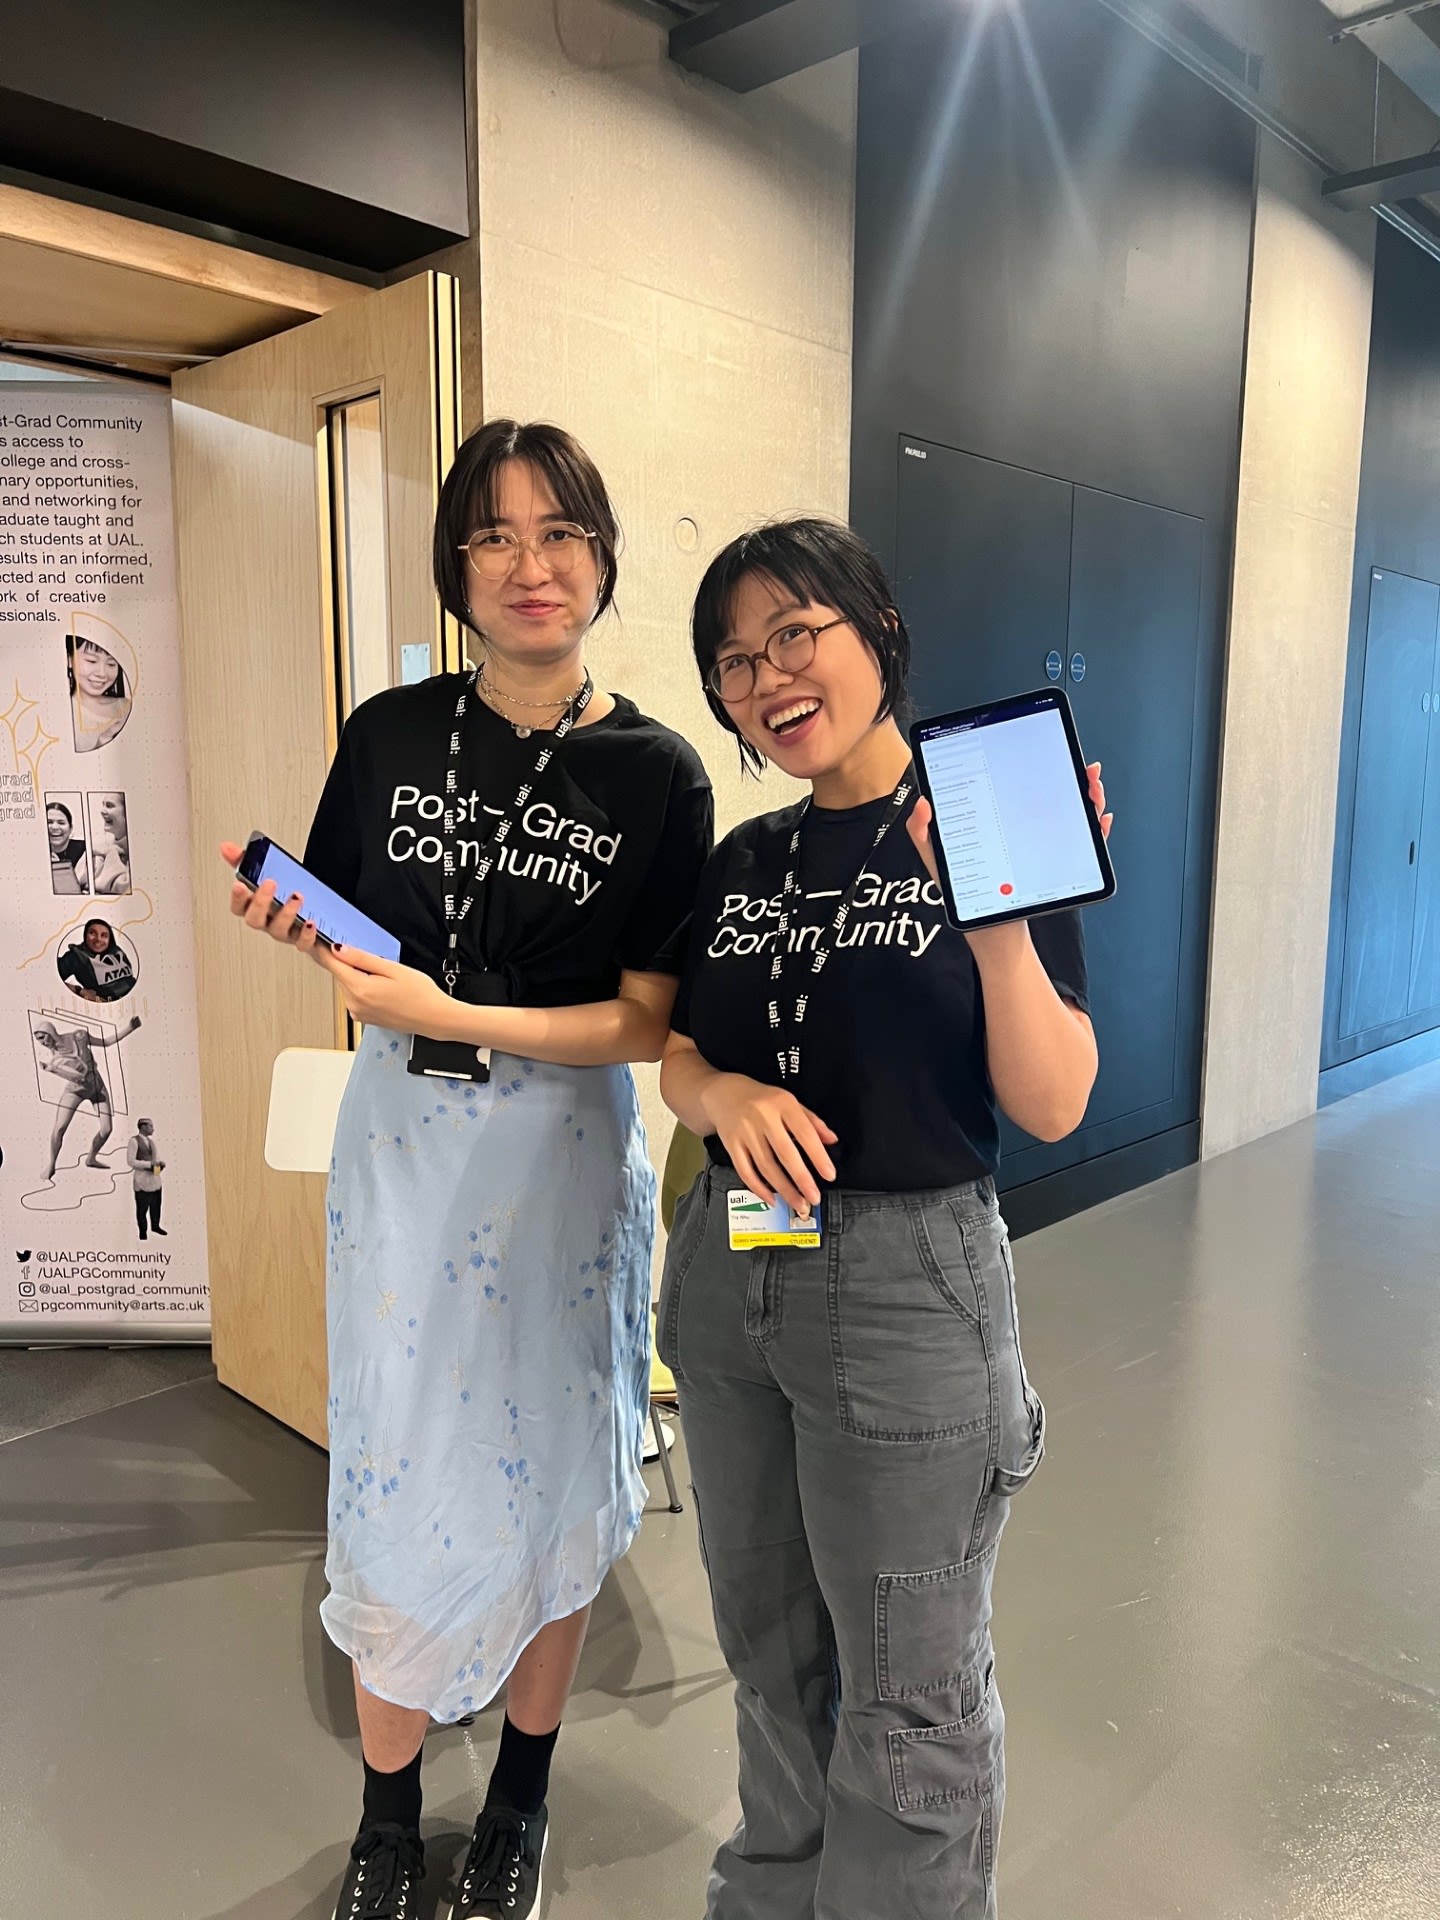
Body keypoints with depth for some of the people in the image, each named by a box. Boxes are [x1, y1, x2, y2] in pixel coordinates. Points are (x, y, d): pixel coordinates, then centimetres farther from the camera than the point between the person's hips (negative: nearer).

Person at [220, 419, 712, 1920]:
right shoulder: (392, 734, 0)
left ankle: (522, 1793, 38)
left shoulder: (656, 773, -8)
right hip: (401, 1135, 2)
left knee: (552, 1462, 11)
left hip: (564, 1147, -2)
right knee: (393, 1464, 10)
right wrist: (292, 925, -11)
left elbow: (647, 1021, -11)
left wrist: (451, 1015, -20)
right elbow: (350, 944, 11)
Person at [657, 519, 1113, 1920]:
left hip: (909, 1281, -5)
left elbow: (1053, 1107, -12)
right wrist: (725, 1096, -13)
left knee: (906, 1699, 10)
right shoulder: (743, 862, 7)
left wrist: (997, 916, -26)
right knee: (770, 1653, 24)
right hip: (729, 1274, 6)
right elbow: (677, 1061, 9)